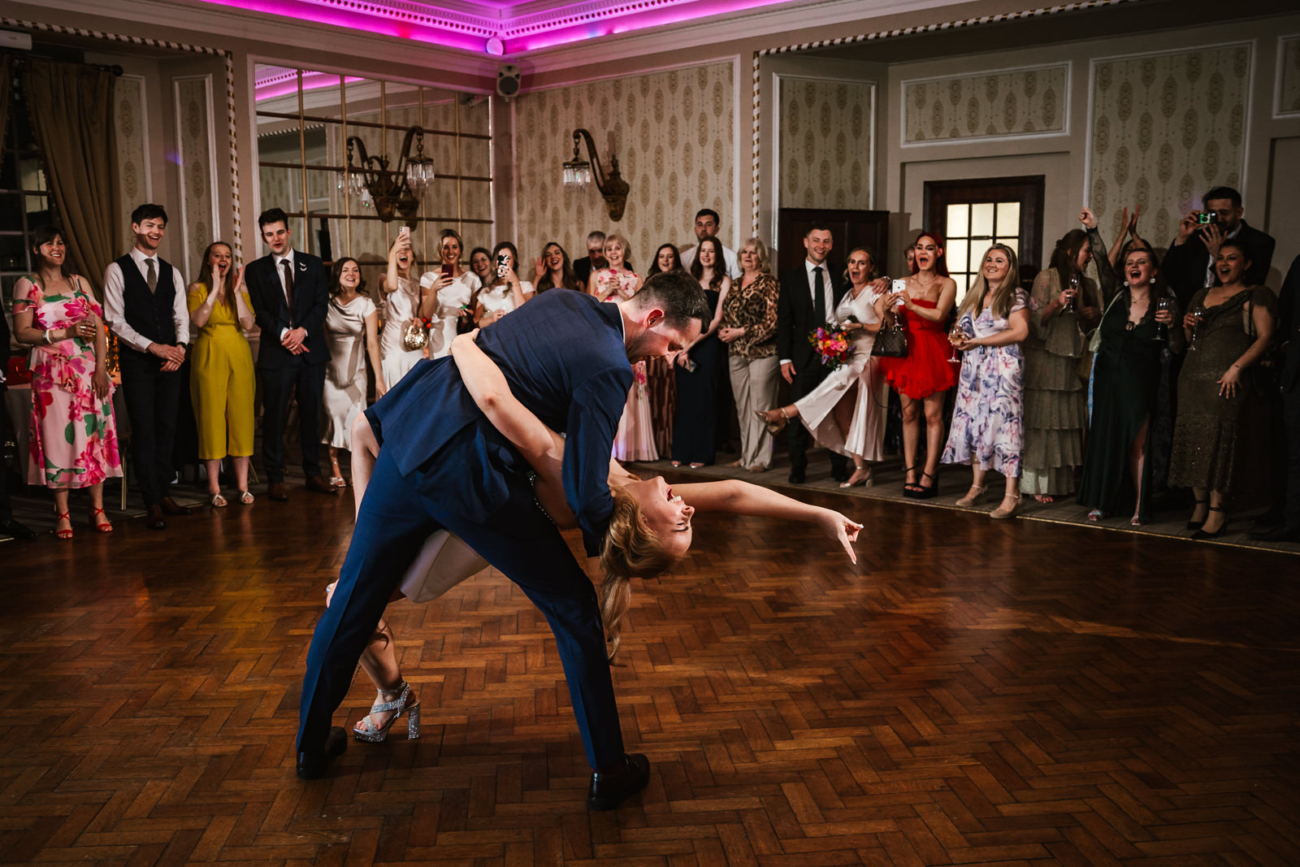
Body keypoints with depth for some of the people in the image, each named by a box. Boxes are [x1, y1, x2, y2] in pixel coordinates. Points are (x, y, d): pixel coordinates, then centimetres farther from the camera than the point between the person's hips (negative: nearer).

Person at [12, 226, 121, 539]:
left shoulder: (80, 283, 12)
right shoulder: (27, 285, 3)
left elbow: (99, 328, 7)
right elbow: (22, 332, -6)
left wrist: (101, 368, -4)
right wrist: (66, 333, -16)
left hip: (90, 371, 3)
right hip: (53, 373, -3)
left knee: (94, 434, 2)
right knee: (58, 437, -2)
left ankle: (97, 509, 8)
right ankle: (62, 513, 5)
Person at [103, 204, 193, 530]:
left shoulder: (172, 273, 14)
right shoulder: (117, 270, 0)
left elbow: (181, 316, 10)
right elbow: (115, 320, -6)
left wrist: (180, 347, -10)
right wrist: (152, 346, -14)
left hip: (170, 360, 4)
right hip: (136, 361, -4)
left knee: (166, 429, 7)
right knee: (144, 431, -3)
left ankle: (164, 493, 17)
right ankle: (153, 504, 2)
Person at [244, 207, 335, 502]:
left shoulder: (313, 264, 10)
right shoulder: (255, 270, 7)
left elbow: (322, 304, 3)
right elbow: (260, 312, 0)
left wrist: (302, 330, -12)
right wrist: (284, 334, -14)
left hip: (311, 350, 1)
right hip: (276, 353, -1)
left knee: (311, 414, 7)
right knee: (274, 416, -1)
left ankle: (313, 474, 16)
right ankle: (275, 479, 6)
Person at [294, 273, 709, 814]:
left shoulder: (564, 301, 13)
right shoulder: (610, 369, -11)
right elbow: (586, 489, -15)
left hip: (410, 435, 8)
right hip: (470, 477, -8)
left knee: (356, 597, 20)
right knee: (573, 607, 6)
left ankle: (312, 744, 38)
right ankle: (608, 771, 15)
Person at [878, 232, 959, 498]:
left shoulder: (946, 284, 3)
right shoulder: (904, 284, 14)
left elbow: (939, 314, -14)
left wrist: (911, 305, -26)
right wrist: (889, 306, -11)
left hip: (933, 352, -3)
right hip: (906, 350, 3)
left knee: (932, 414, -6)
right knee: (908, 413, 2)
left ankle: (929, 475, -5)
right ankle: (910, 473, 5)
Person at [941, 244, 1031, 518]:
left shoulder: (1016, 296, -1)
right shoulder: (973, 296, 18)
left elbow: (1020, 331, -13)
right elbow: (960, 326, 24)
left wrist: (977, 341, -12)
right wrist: (957, 337, -1)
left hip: (1003, 369, -6)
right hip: (973, 370, 7)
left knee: (1003, 424, -10)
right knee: (973, 423, 5)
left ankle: (1011, 494, -9)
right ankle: (977, 485, 14)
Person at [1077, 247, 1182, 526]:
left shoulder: (1166, 303, 0)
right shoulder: (1115, 297, 6)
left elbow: (1176, 348, 0)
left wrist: (1172, 324, -16)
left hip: (1141, 382, -2)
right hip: (1107, 377, 3)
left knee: (1138, 443, -3)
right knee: (1104, 438, 5)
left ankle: (1139, 508, 4)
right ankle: (1101, 502, 15)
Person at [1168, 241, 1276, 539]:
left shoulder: (1254, 296, 3)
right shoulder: (1203, 296, 21)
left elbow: (1265, 337, -7)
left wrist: (1237, 367, -17)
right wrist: (1187, 326, 4)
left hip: (1225, 379, -6)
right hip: (1192, 375, 6)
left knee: (1217, 437, -11)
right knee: (1190, 436, 2)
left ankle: (1217, 511, -9)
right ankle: (1200, 504, 11)